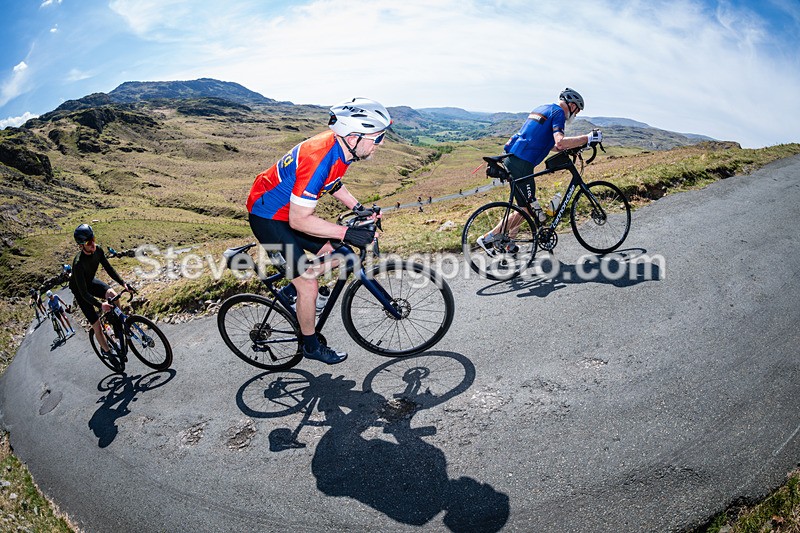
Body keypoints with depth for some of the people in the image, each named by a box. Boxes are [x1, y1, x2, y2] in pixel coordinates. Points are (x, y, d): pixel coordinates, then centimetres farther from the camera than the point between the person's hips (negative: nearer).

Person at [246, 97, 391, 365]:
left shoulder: (342, 146, -8)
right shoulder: (318, 159, -35)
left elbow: (332, 181, 14)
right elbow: (299, 220, -32)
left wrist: (357, 207, 4)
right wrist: (347, 233, -33)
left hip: (290, 209, 8)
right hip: (267, 216, -8)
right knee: (309, 286, -6)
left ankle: (291, 291, 26)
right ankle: (312, 346, 15)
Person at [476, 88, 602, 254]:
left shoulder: (543, 108, 24)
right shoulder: (558, 113, -5)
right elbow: (560, 142, -22)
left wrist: (569, 148, 24)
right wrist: (588, 138, -14)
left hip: (512, 158, 10)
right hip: (521, 164, -10)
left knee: (528, 203, 18)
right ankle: (487, 238, 1)